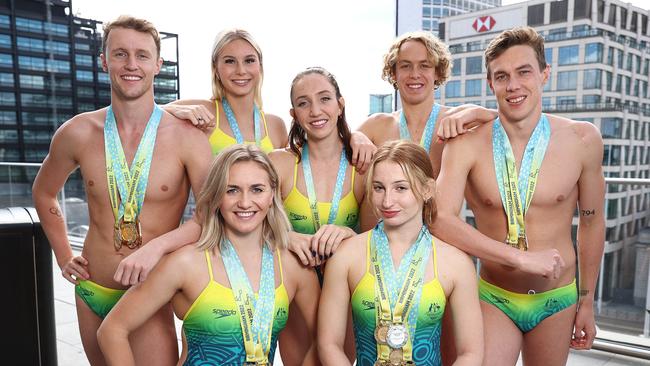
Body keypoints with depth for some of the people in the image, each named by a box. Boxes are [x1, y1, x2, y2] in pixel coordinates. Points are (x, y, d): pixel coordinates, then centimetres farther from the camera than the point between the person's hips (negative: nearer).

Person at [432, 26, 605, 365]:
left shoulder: (582, 139, -8)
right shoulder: (467, 144, -14)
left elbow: (591, 222, 3)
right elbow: (440, 220, -25)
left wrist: (587, 300, 9)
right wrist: (523, 258, -26)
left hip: (557, 300, 2)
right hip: (493, 299, -2)